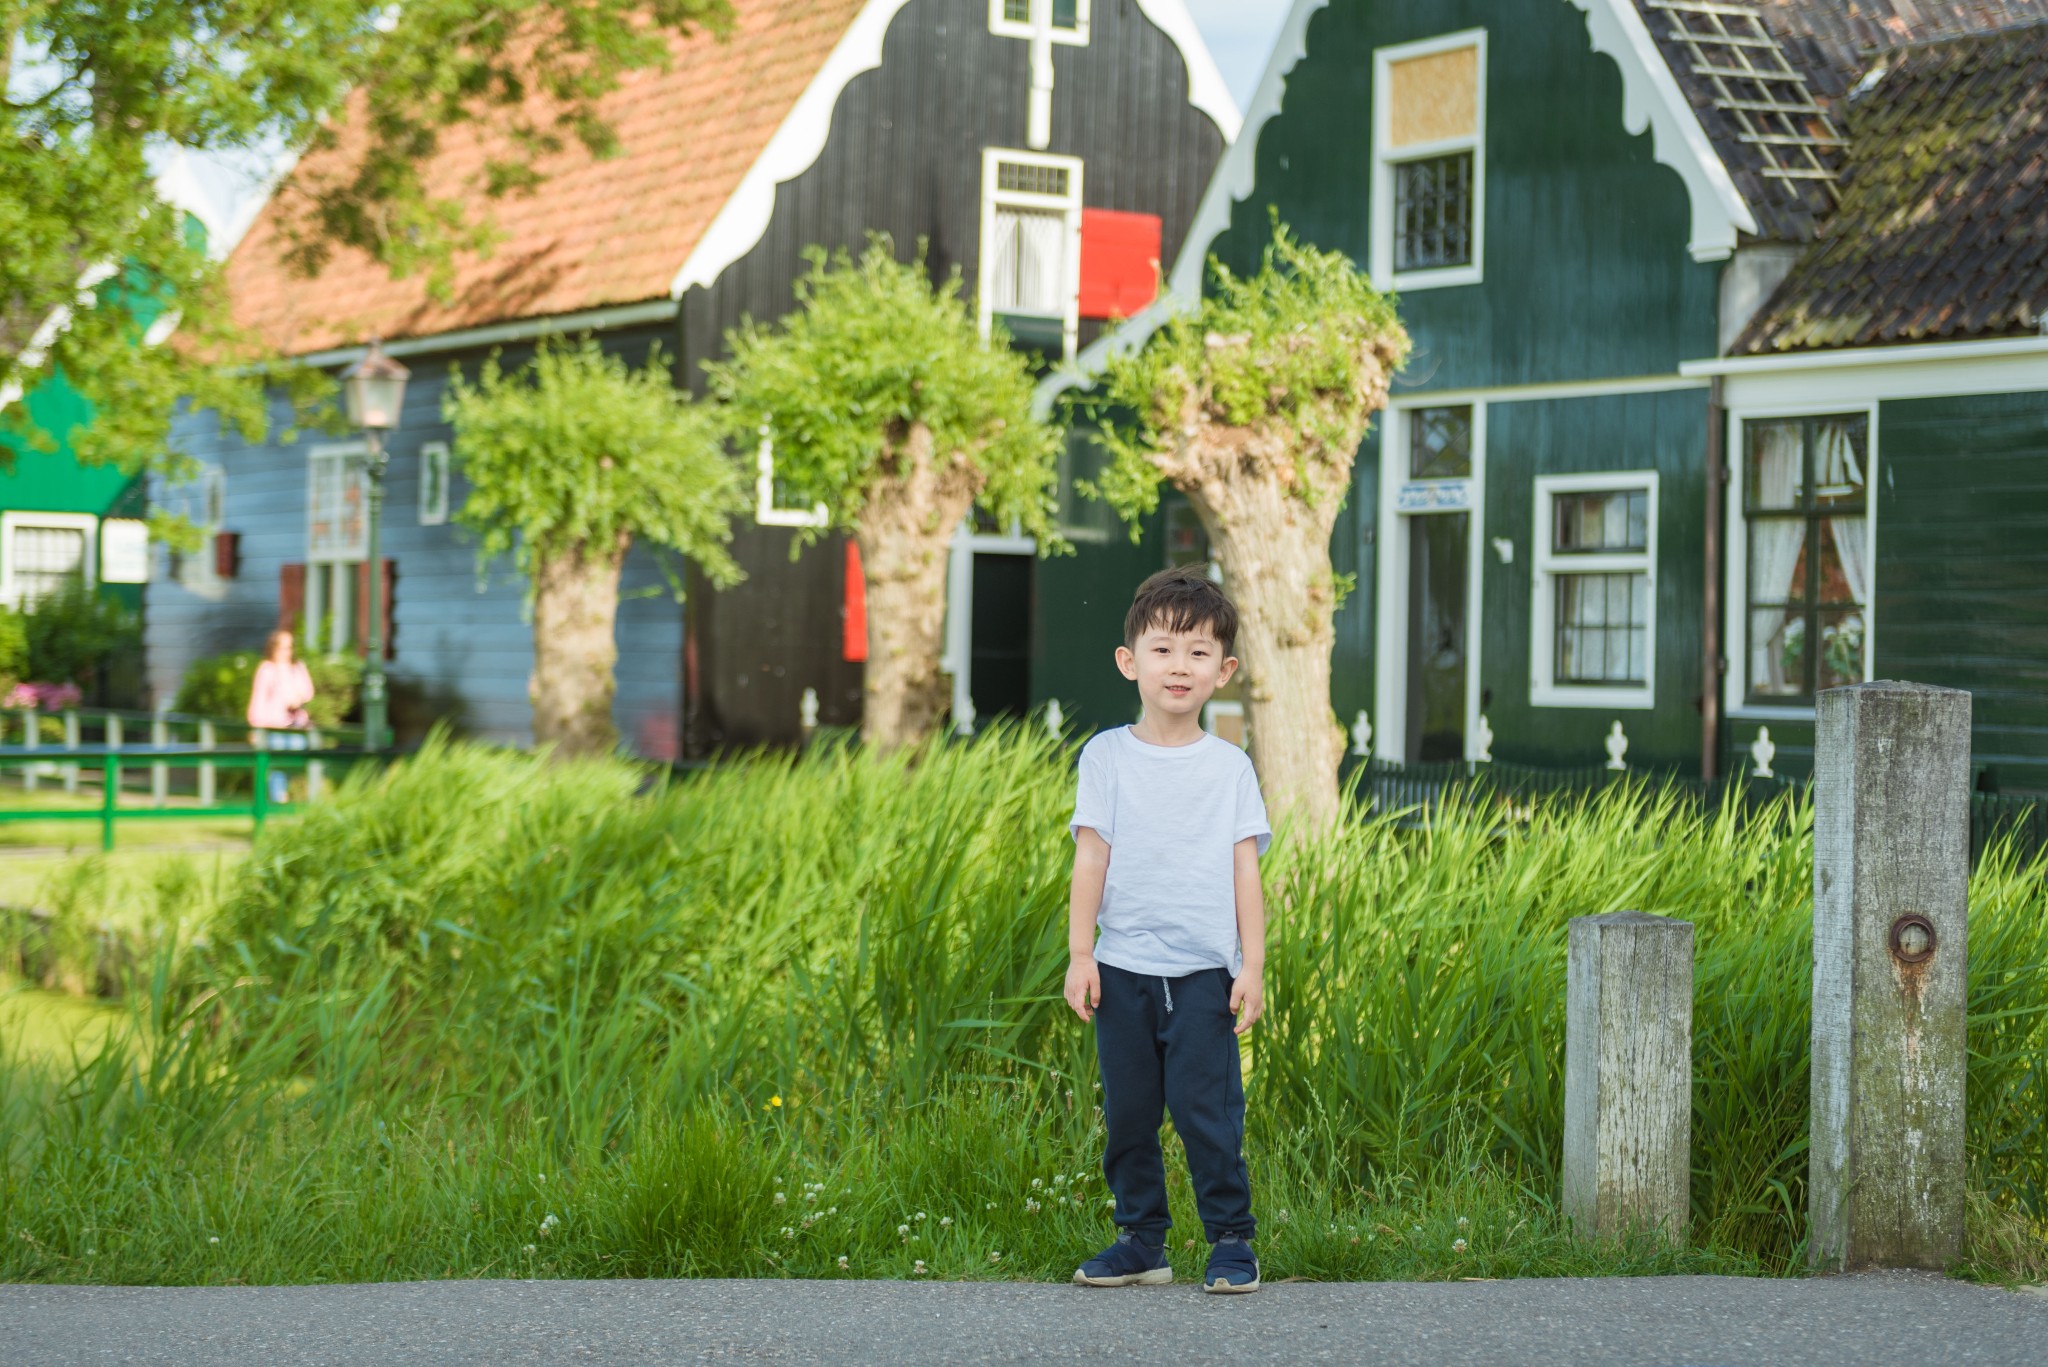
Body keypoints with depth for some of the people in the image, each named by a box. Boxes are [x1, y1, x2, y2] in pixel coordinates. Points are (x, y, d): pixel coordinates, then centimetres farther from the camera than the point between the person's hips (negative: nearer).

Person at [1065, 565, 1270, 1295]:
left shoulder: (1230, 766, 4)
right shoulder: (1106, 756, 4)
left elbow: (1245, 868, 4)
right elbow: (1090, 859, 3)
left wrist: (1253, 966, -2)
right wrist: (1079, 954, -3)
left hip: (1204, 970, -1)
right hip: (1123, 968, 1)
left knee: (1207, 1108, -6)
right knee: (1128, 1112, 7)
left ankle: (1232, 1239, 6)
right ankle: (1141, 1240, 19)